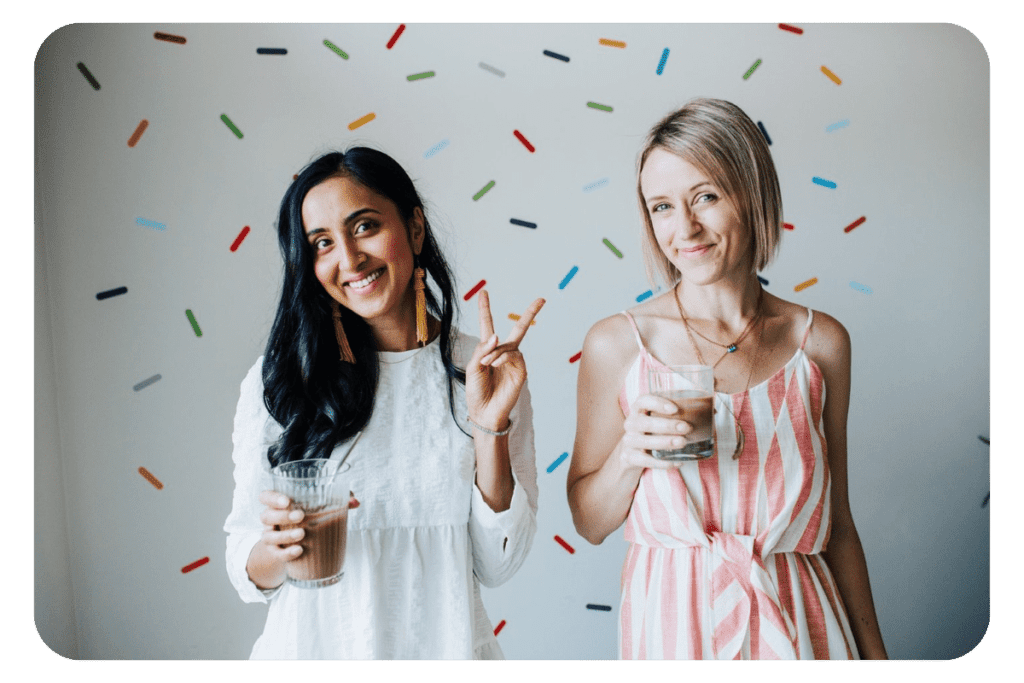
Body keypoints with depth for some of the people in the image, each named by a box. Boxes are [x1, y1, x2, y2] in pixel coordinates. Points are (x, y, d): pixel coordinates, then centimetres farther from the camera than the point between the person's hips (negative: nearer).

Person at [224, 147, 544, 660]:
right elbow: (246, 573, -6)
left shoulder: (482, 371, -7)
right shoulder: (276, 381, -10)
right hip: (313, 648, 0)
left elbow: (496, 565, -9)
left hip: (445, 645, 1)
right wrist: (279, 549, -26)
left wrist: (491, 429, -20)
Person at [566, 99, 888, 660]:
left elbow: (835, 523, 5)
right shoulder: (615, 344, -9)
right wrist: (628, 454, -20)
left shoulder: (821, 342, -3)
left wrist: (873, 651, 7)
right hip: (673, 623, -1)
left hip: (800, 626, 2)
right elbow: (589, 524, -2)